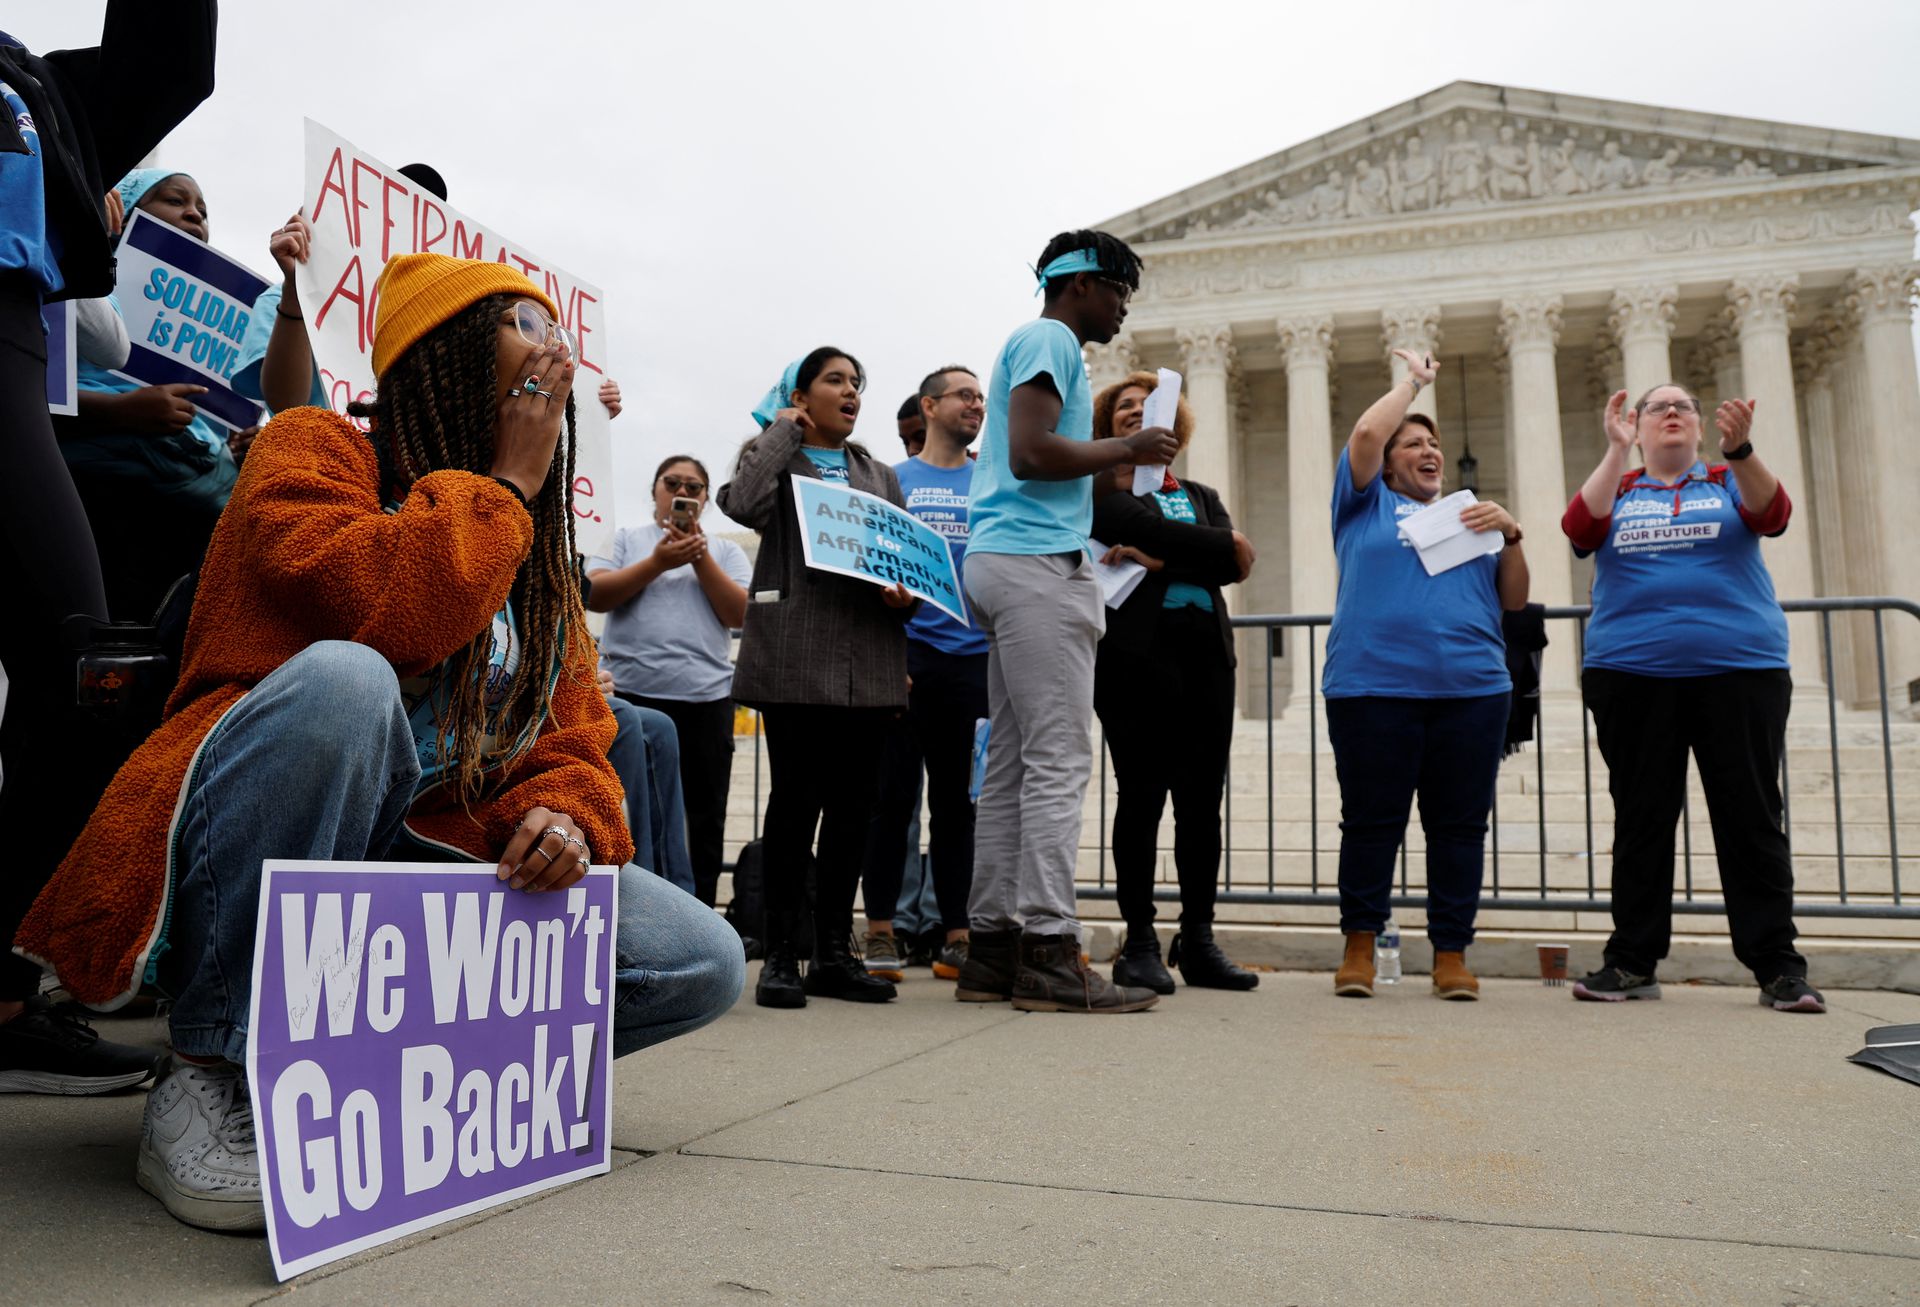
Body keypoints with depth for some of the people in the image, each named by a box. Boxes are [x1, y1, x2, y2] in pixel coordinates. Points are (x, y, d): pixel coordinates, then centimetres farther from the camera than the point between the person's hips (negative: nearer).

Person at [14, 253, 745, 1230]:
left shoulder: (540, 555, 18)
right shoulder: (313, 448, 0)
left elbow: (573, 741, 10)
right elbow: (373, 605, -22)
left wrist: (562, 814, -12)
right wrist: (501, 487, -8)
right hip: (241, 886, -5)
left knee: (705, 961, -10)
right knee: (342, 680, -37)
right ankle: (214, 1072, -19)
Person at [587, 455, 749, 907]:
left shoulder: (726, 550, 13)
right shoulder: (627, 539, 11)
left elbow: (739, 613, 0)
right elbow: (596, 596, -3)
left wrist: (701, 556, -8)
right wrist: (658, 562, -12)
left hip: (705, 696, 1)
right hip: (630, 692, 0)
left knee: (704, 817, 4)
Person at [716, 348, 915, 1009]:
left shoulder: (880, 475, 24)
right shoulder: (773, 453, 12)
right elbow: (744, 504, -11)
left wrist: (905, 594, -4)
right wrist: (782, 431, 2)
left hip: (867, 659, 4)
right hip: (794, 651, -4)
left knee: (852, 802, 4)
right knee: (795, 798, -5)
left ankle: (834, 953, 13)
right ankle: (780, 955, 4)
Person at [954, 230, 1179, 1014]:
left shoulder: (1037, 344, 28)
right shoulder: (1050, 339, -3)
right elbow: (1031, 454, -17)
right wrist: (1128, 449, -7)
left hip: (1006, 563, 10)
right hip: (1036, 564, -10)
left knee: (1012, 764, 7)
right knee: (1059, 760, -11)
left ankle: (992, 950, 9)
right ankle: (1046, 952, -11)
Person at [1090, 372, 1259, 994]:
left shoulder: (1200, 495, 22)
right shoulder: (1100, 487, 8)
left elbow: (1236, 564, 3)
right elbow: (1144, 528, -13)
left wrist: (1160, 559, -10)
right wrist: (1215, 546, -4)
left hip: (1205, 649, 5)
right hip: (1136, 650, -4)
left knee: (1202, 801, 5)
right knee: (1142, 796, -4)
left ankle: (1198, 940, 13)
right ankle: (1139, 943, 3)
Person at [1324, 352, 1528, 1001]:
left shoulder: (1468, 515, 23)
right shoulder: (1367, 504, 15)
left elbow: (1514, 601, 18)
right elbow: (1366, 434, -2)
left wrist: (1509, 534, 2)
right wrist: (1412, 379, 12)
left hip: (1472, 687, 3)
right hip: (1373, 687, -3)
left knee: (1460, 825, 3)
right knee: (1370, 821, -1)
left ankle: (1451, 954, 10)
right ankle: (1359, 947, 7)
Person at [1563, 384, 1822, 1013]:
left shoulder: (1731, 482, 12)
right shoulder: (1617, 490, 13)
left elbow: (1772, 514, -10)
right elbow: (1580, 528, -8)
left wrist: (1740, 448, -26)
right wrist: (1617, 449, -12)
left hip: (1739, 669, 0)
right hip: (1631, 673, 1)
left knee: (1750, 815, -1)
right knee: (1641, 818, 3)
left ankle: (1777, 965, 5)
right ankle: (1632, 960, 8)